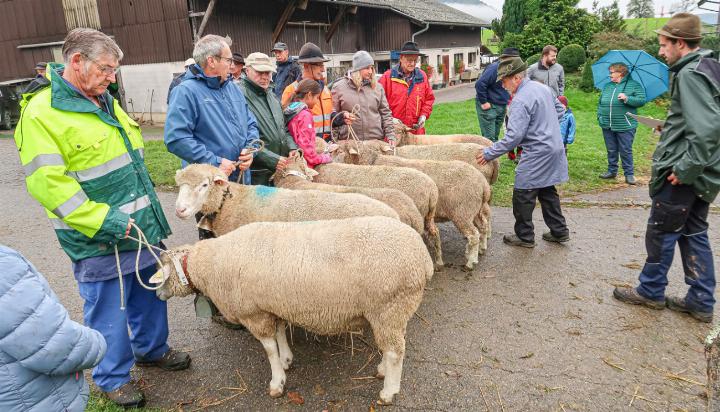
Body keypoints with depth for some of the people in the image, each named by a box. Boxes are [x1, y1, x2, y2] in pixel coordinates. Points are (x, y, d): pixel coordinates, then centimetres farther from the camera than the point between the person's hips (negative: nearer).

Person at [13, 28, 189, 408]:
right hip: (99, 244, -8)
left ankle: (152, 349, 43)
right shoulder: (42, 113, -16)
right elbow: (46, 183, -21)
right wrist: (104, 221, -23)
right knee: (109, 313, 9)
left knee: (149, 296, 22)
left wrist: (148, 202, 18)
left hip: (143, 229, 8)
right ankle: (112, 377, 30)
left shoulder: (104, 101, 9)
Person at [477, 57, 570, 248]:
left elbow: (513, 137, -25)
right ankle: (559, 231, 28)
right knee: (547, 192, 20)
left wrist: (489, 153, -18)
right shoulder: (542, 88, 8)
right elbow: (560, 110, 20)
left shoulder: (520, 101, -21)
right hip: (554, 148, 10)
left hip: (537, 155, -9)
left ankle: (524, 237, 13)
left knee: (522, 195, 2)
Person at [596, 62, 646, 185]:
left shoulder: (634, 85, -2)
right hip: (607, 126, 5)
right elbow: (600, 102, 18)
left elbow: (641, 100, -9)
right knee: (611, 151, 13)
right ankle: (612, 171, 25)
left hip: (625, 126, -5)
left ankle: (629, 174, 9)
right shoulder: (607, 86, 14)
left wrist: (627, 98, -22)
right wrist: (600, 116, 6)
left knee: (626, 151, 0)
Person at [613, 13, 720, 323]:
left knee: (661, 231, 5)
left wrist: (684, 170, -25)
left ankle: (651, 291, 21)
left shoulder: (690, 74, -18)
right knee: (694, 234, 15)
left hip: (683, 174, -10)